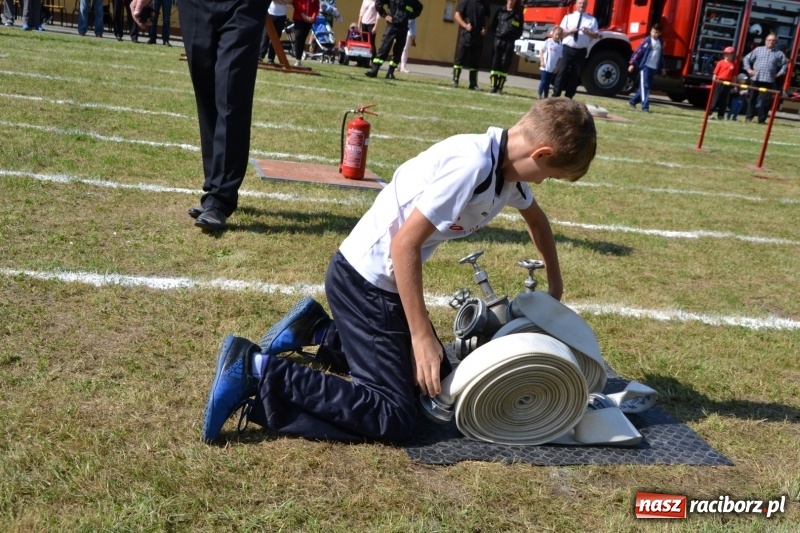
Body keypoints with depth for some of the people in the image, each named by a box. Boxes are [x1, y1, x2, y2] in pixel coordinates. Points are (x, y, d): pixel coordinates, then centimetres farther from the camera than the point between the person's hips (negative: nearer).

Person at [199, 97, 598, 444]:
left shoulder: (508, 164, 5)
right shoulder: (471, 165, -24)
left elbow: (536, 218, 27)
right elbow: (405, 243, -25)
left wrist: (555, 287, 32)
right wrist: (422, 336, -19)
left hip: (385, 281, 10)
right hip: (365, 282, -10)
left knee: (435, 375, 21)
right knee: (393, 418, -13)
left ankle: (318, 329, 21)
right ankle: (256, 370, -12)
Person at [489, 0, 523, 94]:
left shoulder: (518, 13, 8)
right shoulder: (500, 11, 11)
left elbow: (520, 29, 8)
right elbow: (493, 25, 15)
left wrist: (514, 37, -2)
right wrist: (496, 33, 3)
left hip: (510, 42, -1)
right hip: (498, 40, 1)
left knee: (505, 64, -4)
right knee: (495, 63, -1)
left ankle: (500, 87, -1)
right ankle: (494, 86, 3)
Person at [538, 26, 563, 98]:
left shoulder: (560, 46, 4)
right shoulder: (548, 41, -4)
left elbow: (560, 58, 7)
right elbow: (542, 51, -1)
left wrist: (557, 67, 0)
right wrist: (542, 61, -9)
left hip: (553, 68, 3)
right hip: (545, 67, -3)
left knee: (548, 83, 10)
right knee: (543, 81, -5)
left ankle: (546, 97, 15)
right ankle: (539, 96, 0)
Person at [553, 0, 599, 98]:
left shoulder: (592, 20, 10)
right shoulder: (568, 17, 11)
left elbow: (596, 35, 4)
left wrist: (588, 33, -16)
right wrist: (570, 31, -13)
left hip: (581, 51, 1)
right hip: (568, 49, -1)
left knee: (576, 74, 3)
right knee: (562, 72, -6)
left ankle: (568, 97, 11)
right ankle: (555, 95, -3)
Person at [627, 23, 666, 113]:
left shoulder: (660, 43, 12)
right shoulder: (647, 41, -5)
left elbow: (661, 56, 23)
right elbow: (638, 52, -7)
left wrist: (662, 67, 24)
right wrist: (632, 64, -13)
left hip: (654, 68, 6)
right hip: (645, 66, -6)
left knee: (647, 86, 11)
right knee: (644, 86, -11)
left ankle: (633, 101, 25)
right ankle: (645, 106, -15)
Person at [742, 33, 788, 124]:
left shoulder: (779, 53, 11)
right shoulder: (758, 50, 12)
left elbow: (785, 64, 18)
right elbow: (746, 59, 15)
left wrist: (779, 73, 6)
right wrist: (748, 69, 5)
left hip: (769, 81, 0)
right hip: (755, 79, 0)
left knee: (765, 101, -4)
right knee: (751, 99, 1)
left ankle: (762, 120, 2)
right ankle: (749, 117, 7)